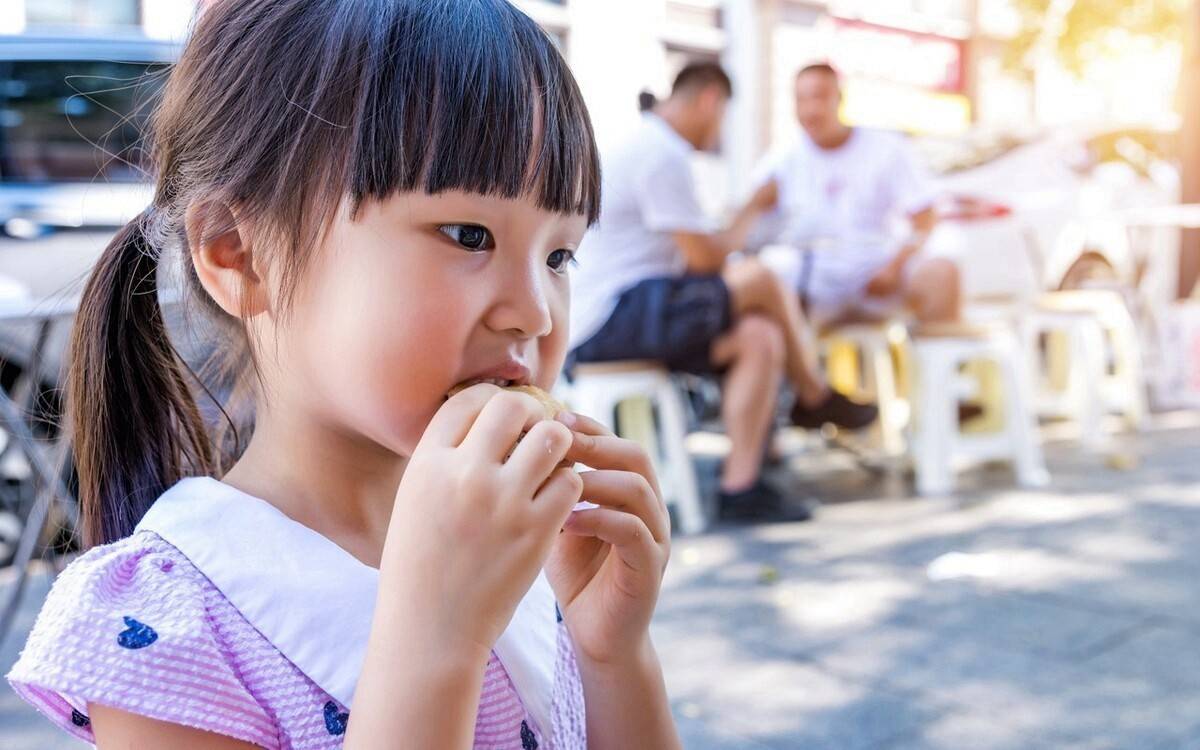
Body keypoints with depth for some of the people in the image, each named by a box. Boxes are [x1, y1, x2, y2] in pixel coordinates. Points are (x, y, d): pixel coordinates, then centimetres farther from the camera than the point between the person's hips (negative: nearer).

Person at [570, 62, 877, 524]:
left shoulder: (645, 147, 21)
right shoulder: (663, 155, -13)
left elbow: (688, 256, 22)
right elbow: (705, 259, -15)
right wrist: (752, 212, 2)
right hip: (609, 318, -10)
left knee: (760, 338, -1)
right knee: (762, 281, -13)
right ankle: (815, 397, 6)